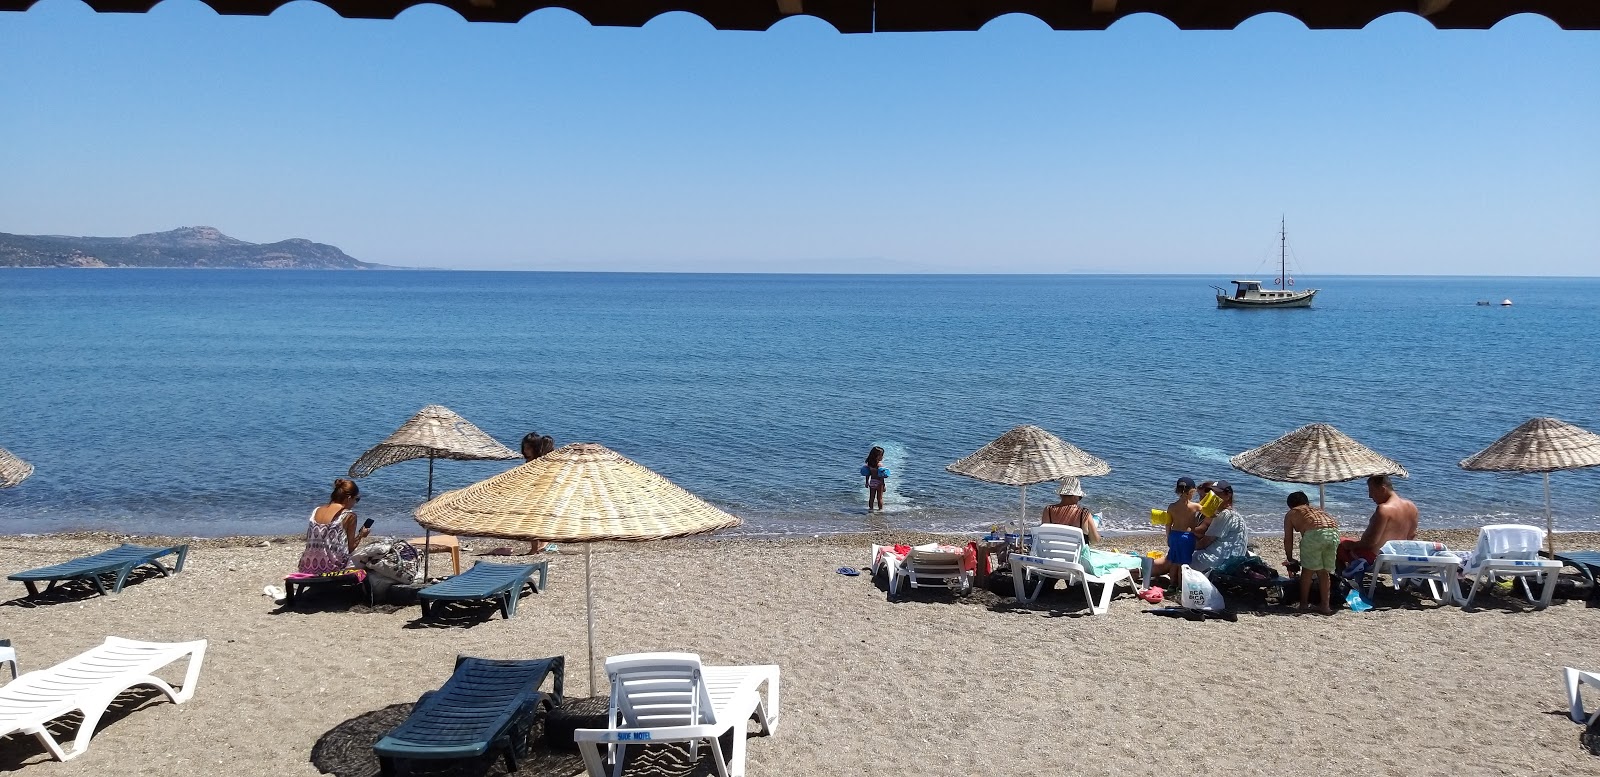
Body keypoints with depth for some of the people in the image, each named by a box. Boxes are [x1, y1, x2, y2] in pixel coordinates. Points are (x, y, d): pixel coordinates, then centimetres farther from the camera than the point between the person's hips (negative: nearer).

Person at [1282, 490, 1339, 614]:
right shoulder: (1317, 509, 39)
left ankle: (1304, 603, 18)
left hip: (1315, 532, -4)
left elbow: (1288, 540, 24)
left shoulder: (1290, 514, 26)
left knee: (1308, 569, 12)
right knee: (1324, 571, 16)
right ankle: (1325, 606, 18)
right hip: (1334, 531, 4)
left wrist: (1290, 560, 37)